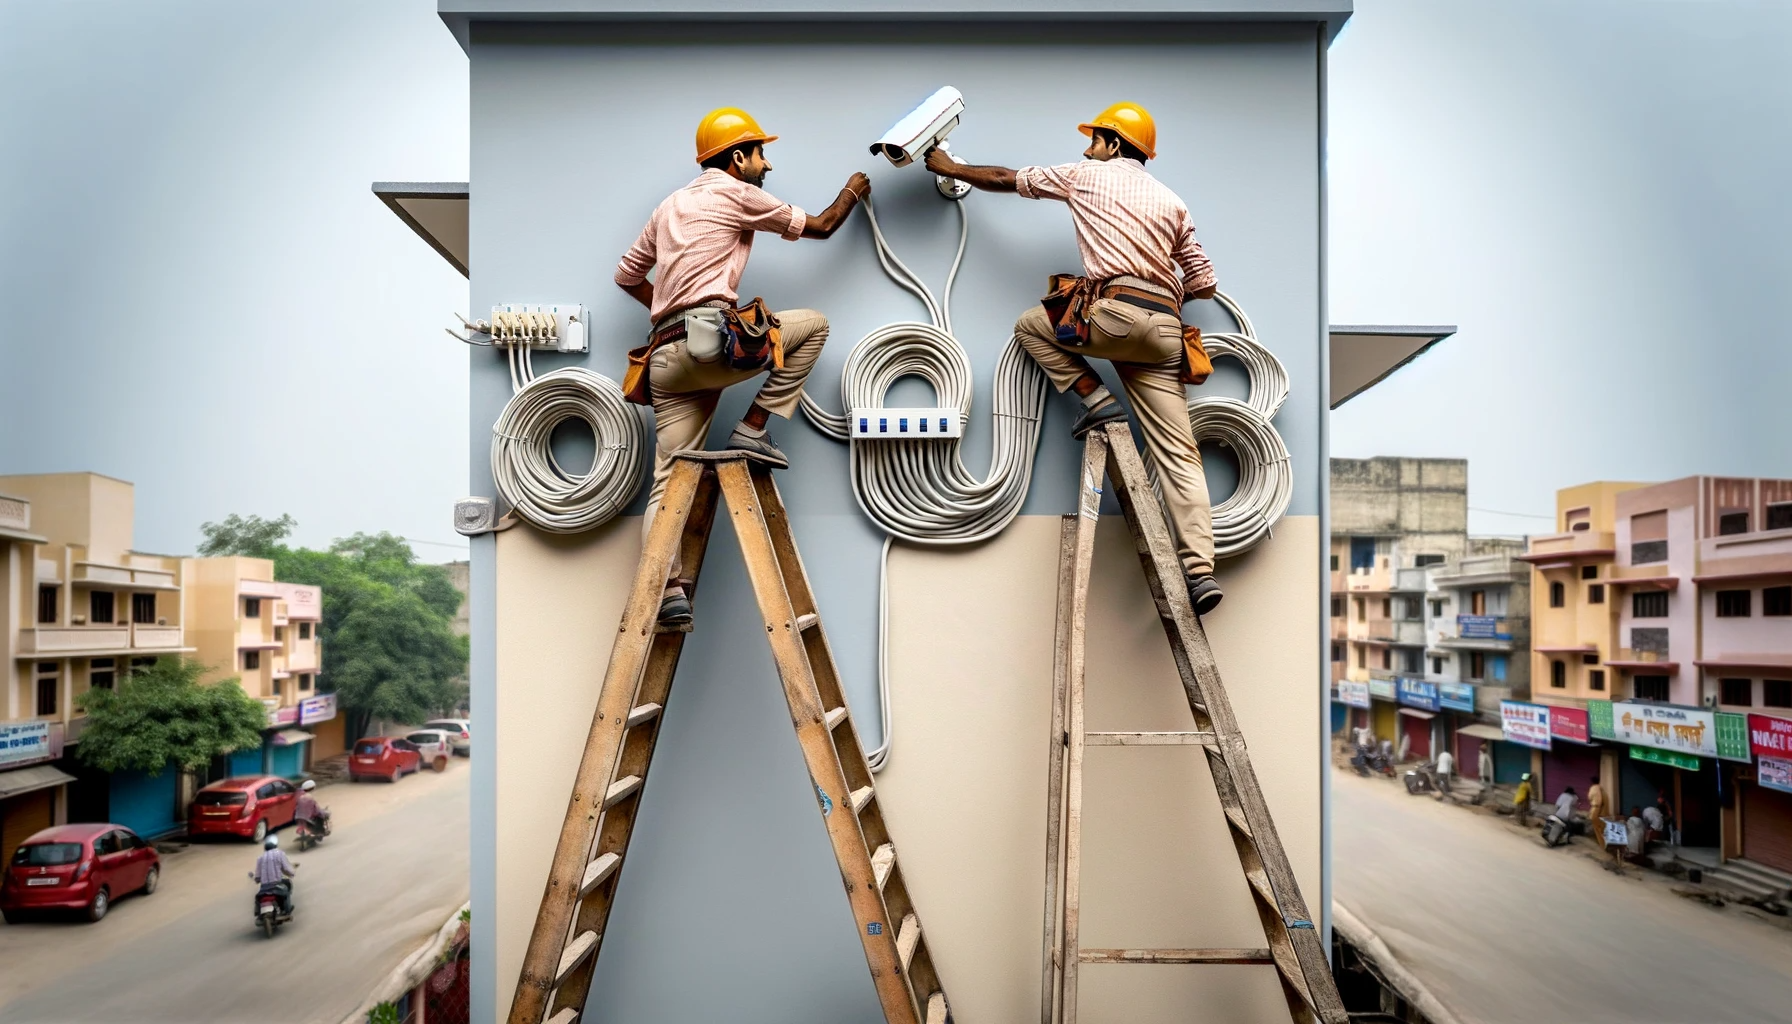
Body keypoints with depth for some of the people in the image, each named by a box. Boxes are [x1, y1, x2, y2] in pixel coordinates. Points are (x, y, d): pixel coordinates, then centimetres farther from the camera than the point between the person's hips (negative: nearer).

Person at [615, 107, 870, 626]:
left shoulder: (672, 203, 27)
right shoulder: (737, 194, 6)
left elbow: (627, 275, 31)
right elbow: (821, 227, 15)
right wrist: (852, 191, 34)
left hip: (666, 355, 8)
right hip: (709, 338, -7)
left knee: (669, 475, 2)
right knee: (813, 325, 9)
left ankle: (665, 588, -8)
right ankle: (753, 428, 4)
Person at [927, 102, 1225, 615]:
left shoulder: (1087, 175, 15)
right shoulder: (1171, 200, 25)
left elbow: (1004, 179, 25)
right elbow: (1204, 283, 21)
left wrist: (951, 168, 39)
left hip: (1116, 313, -5)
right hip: (1165, 327, 5)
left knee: (1029, 325, 22)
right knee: (1178, 453, 1)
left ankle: (1094, 398, 4)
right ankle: (1201, 569, -8)